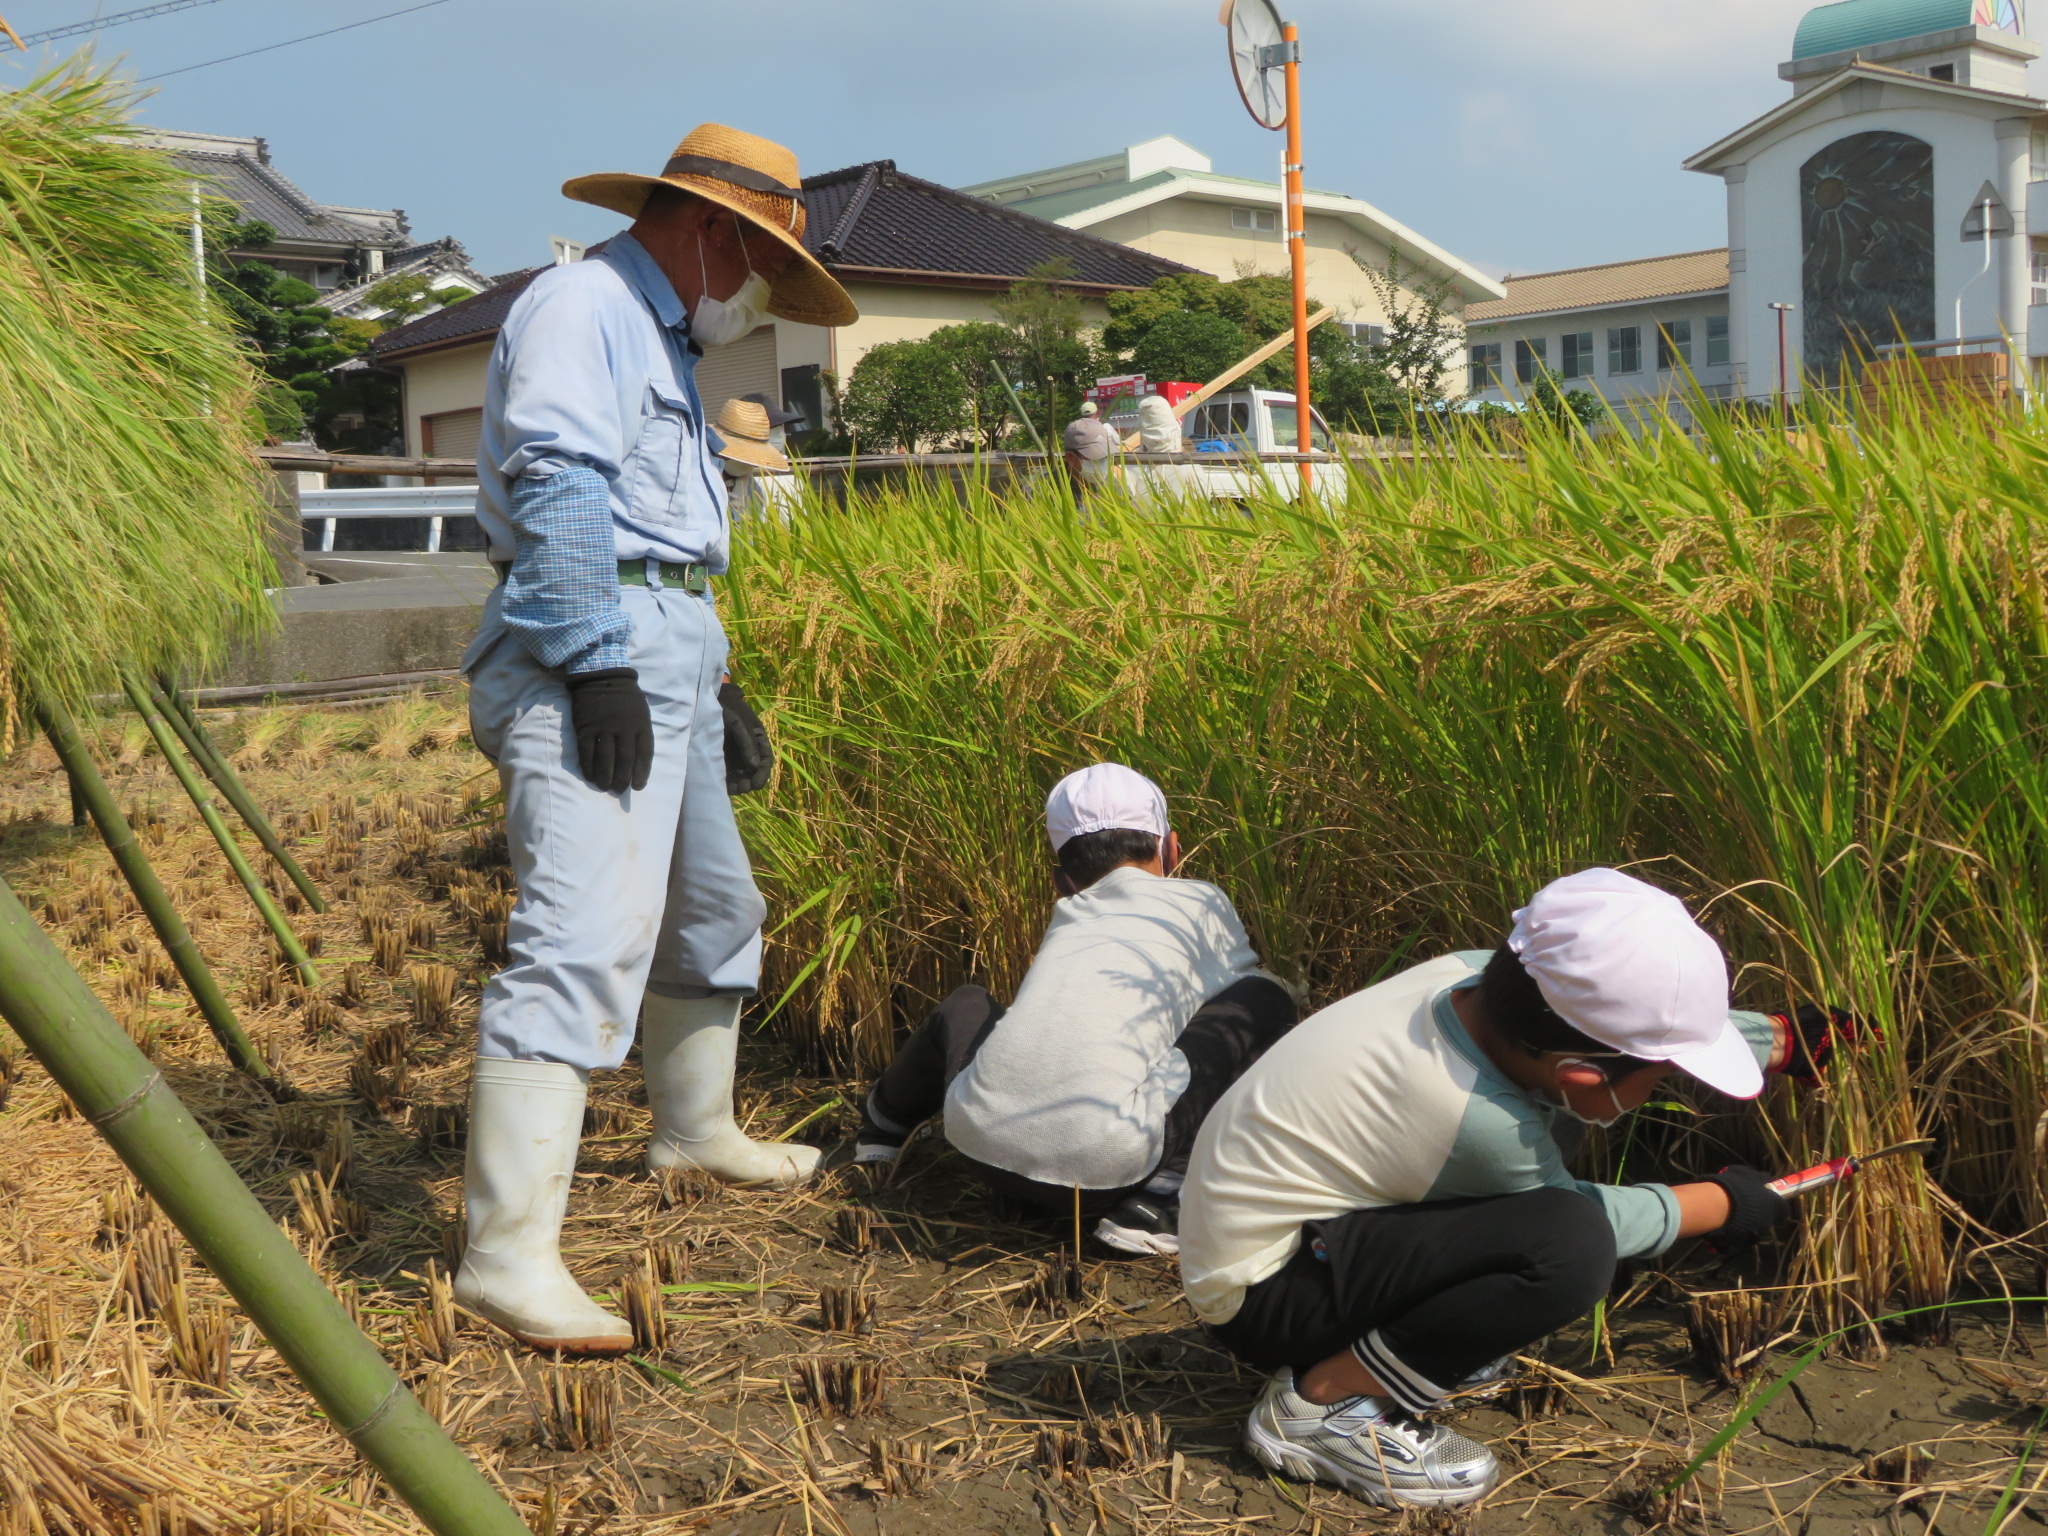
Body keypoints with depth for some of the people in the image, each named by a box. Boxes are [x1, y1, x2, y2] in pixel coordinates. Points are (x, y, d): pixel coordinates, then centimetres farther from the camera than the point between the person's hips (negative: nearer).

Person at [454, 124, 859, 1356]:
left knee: (713, 908, 21)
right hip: (590, 658, -11)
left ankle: (696, 1129, 41)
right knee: (587, 933, -20)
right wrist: (600, 663, -25)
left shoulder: (662, 343, 26)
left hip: (664, 661, 11)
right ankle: (510, 1250, -20)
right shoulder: (581, 307, -6)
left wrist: (713, 684, 24)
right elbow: (558, 488, -19)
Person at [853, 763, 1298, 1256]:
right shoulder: (1200, 903, 17)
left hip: (982, 1144, 6)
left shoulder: (1065, 920, 27)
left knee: (966, 1006, 36)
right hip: (1106, 1164, -5)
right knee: (1266, 1000, 11)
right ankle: (1160, 1196, 0)